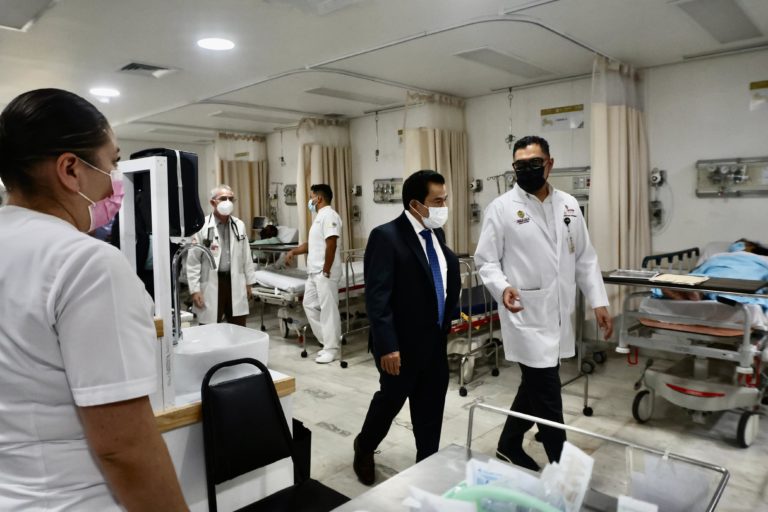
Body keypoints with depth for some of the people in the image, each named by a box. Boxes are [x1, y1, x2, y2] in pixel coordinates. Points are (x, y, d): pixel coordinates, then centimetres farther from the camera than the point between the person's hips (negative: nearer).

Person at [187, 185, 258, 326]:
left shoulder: (239, 225, 6)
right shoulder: (202, 227, -8)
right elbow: (192, 262, -7)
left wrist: (248, 282, 11)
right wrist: (195, 289, -10)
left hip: (235, 283, 4)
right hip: (211, 285, -4)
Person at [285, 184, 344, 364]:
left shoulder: (329, 215, -14)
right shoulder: (319, 216, 18)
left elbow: (331, 245, -22)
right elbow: (311, 244, 25)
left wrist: (326, 271, -21)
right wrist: (293, 251, 12)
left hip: (325, 273, -11)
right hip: (314, 272, 11)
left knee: (328, 309, -3)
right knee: (309, 305, 13)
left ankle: (332, 349, 6)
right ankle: (329, 342, 21)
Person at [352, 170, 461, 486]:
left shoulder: (436, 233, 6)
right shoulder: (386, 236, -17)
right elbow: (377, 298, -21)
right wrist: (387, 346, -24)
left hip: (435, 342, 6)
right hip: (402, 343, -6)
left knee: (430, 410, 14)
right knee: (390, 400, 14)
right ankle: (364, 448, 42)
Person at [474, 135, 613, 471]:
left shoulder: (569, 205, 8)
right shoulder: (501, 208, -5)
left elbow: (585, 258, 11)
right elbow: (485, 260, -5)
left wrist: (598, 302, 5)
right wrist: (502, 288, -24)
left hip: (559, 315, 6)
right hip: (526, 316, -5)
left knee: (534, 388, 18)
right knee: (547, 397, -1)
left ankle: (509, 446, 38)